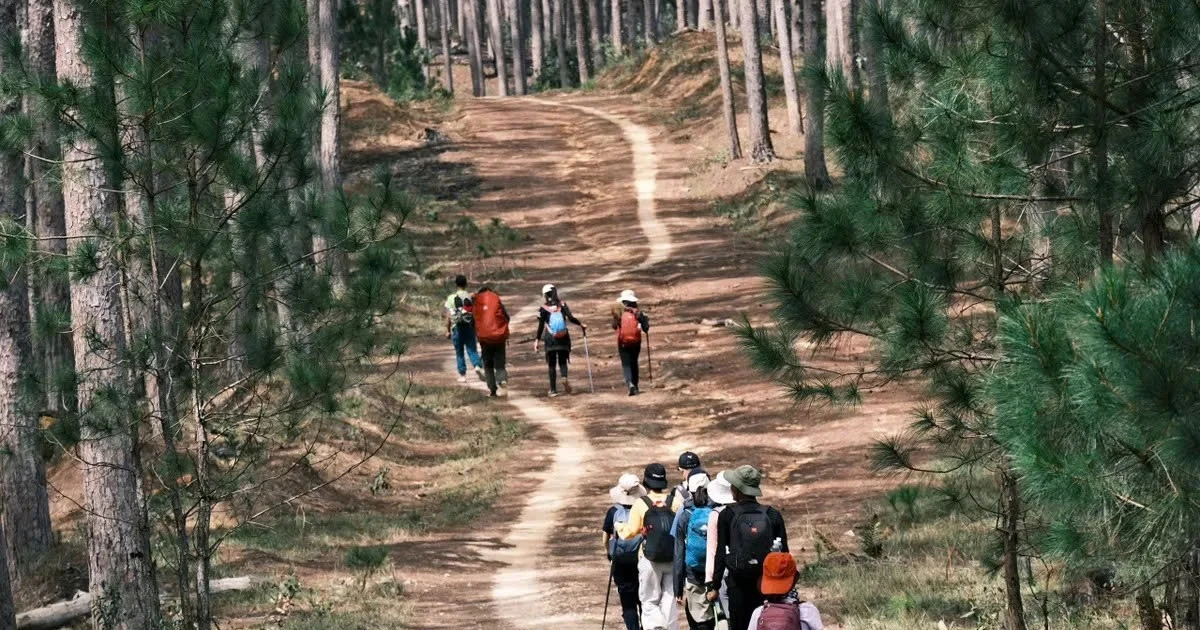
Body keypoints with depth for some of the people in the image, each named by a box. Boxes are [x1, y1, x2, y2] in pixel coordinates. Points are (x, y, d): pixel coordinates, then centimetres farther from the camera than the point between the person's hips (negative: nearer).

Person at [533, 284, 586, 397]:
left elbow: (541, 326, -5)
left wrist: (537, 340, -1)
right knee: (562, 361, 11)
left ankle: (553, 389, 5)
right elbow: (571, 318, -10)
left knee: (551, 364, 8)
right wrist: (580, 324, 5)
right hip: (563, 338, 1)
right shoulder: (563, 305, 0)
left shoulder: (543, 309, -3)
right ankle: (564, 378, -21)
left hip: (550, 339, -1)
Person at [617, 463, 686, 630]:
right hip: (673, 559, 2)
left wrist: (619, 528, 13)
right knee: (670, 600, 11)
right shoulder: (676, 500, -2)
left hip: (650, 560, -2)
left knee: (649, 602, 7)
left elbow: (629, 533, -7)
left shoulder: (641, 504, -6)